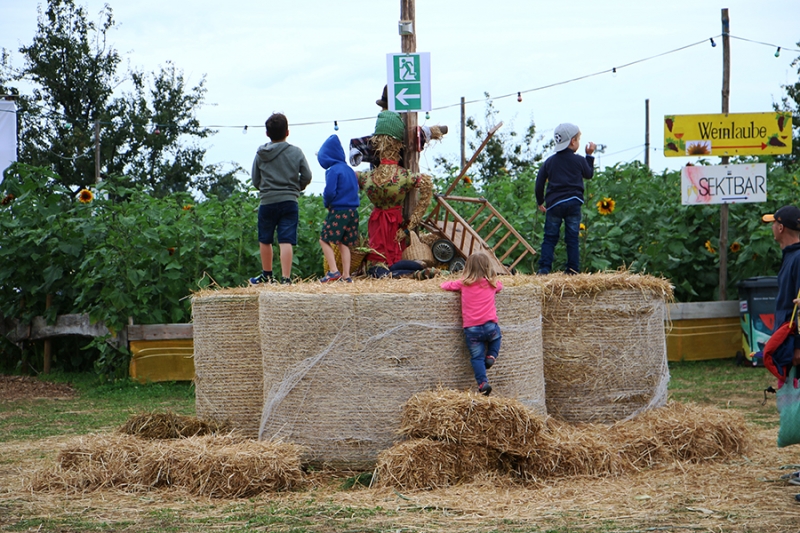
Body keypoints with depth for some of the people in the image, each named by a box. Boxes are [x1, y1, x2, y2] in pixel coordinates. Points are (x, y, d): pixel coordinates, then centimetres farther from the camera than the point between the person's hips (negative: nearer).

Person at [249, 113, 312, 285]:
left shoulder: (260, 154, 1)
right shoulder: (296, 152, -2)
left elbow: (255, 180, 6)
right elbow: (307, 177, 0)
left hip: (267, 202, 1)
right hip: (289, 202, -1)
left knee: (264, 240, 17)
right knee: (286, 241, -5)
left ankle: (267, 275, 29)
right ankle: (285, 277, -14)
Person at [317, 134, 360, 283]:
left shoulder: (333, 170, -12)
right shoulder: (350, 170, 12)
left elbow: (330, 192, -18)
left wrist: (326, 202, 3)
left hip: (338, 211, -7)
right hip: (353, 211, 7)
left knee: (324, 240, 1)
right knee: (344, 243, 11)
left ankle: (334, 271, -11)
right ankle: (346, 275, 6)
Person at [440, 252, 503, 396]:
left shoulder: (464, 284, 4)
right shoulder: (492, 284, 9)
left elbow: (445, 285, 14)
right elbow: (500, 286, 32)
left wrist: (444, 284, 34)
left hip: (471, 329, -1)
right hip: (490, 325, 1)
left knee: (477, 357, 3)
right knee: (496, 337, 34)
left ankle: (483, 382, -10)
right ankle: (491, 355, 13)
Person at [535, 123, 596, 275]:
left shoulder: (550, 161, 7)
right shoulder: (579, 160, 0)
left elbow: (539, 183, 7)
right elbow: (589, 175, 18)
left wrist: (540, 202, 19)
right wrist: (590, 156, 27)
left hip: (554, 204, 1)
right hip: (573, 203, -1)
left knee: (549, 238, 4)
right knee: (572, 239, 4)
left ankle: (544, 268, -6)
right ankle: (573, 270, 3)